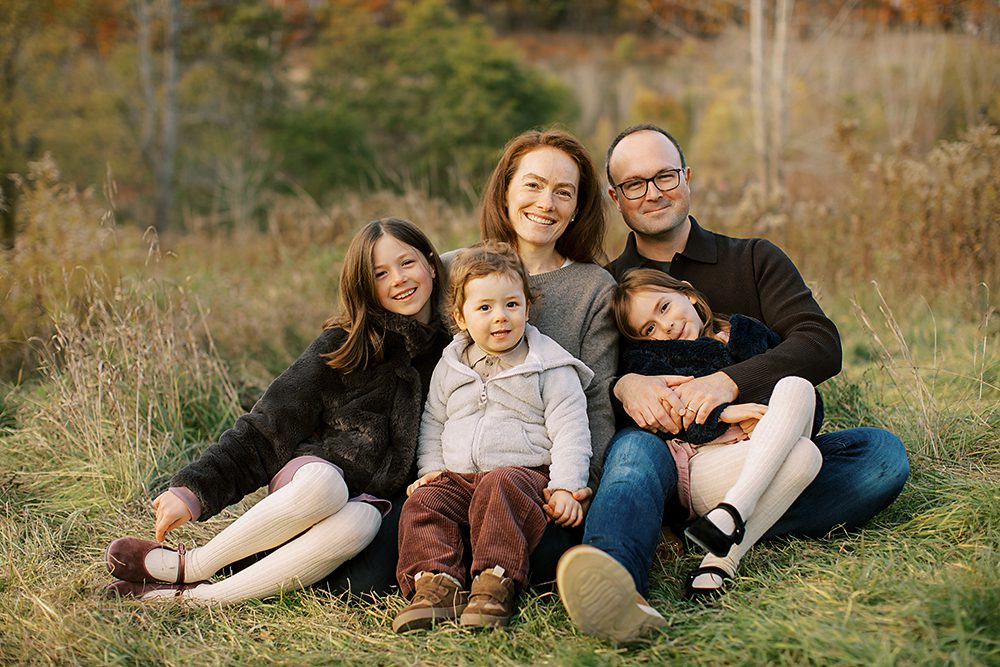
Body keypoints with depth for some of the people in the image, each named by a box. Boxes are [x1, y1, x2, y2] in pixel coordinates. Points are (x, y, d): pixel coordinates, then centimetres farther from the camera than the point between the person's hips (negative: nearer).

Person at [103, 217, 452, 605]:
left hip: (376, 500, 1)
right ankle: (185, 568, -23)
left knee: (359, 522, -39)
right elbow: (267, 427, -2)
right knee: (323, 481, -40)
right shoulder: (342, 344, 1)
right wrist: (194, 488, -13)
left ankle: (191, 596, -30)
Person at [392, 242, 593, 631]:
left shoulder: (550, 368, 3)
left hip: (525, 473, -4)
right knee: (424, 502, -23)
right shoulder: (449, 368, 17)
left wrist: (566, 487, -14)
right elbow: (432, 424, 24)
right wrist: (431, 468, 7)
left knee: (500, 486, -37)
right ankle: (436, 582, -36)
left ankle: (496, 583, -44)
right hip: (457, 478, 5)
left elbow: (570, 432, -2)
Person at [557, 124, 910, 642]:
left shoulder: (754, 261, 14)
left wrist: (729, 382, -20)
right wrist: (623, 385, -22)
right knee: (635, 445, -37)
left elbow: (821, 345, -3)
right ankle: (611, 585, -68)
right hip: (664, 453, -1)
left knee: (882, 453, -23)